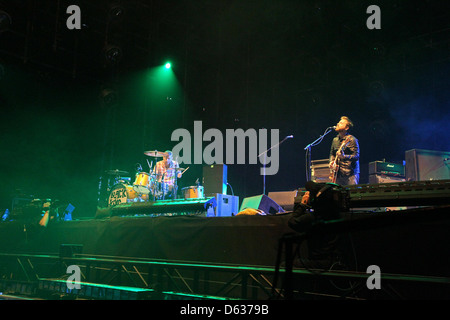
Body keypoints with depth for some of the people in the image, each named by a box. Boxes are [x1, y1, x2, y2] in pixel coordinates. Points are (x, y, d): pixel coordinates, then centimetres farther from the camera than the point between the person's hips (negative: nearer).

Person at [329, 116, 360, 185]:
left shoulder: (351, 140, -7)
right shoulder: (335, 140, 13)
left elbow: (356, 156, -13)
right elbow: (332, 153, 26)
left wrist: (344, 156, -29)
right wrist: (331, 161, 7)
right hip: (337, 173, 6)